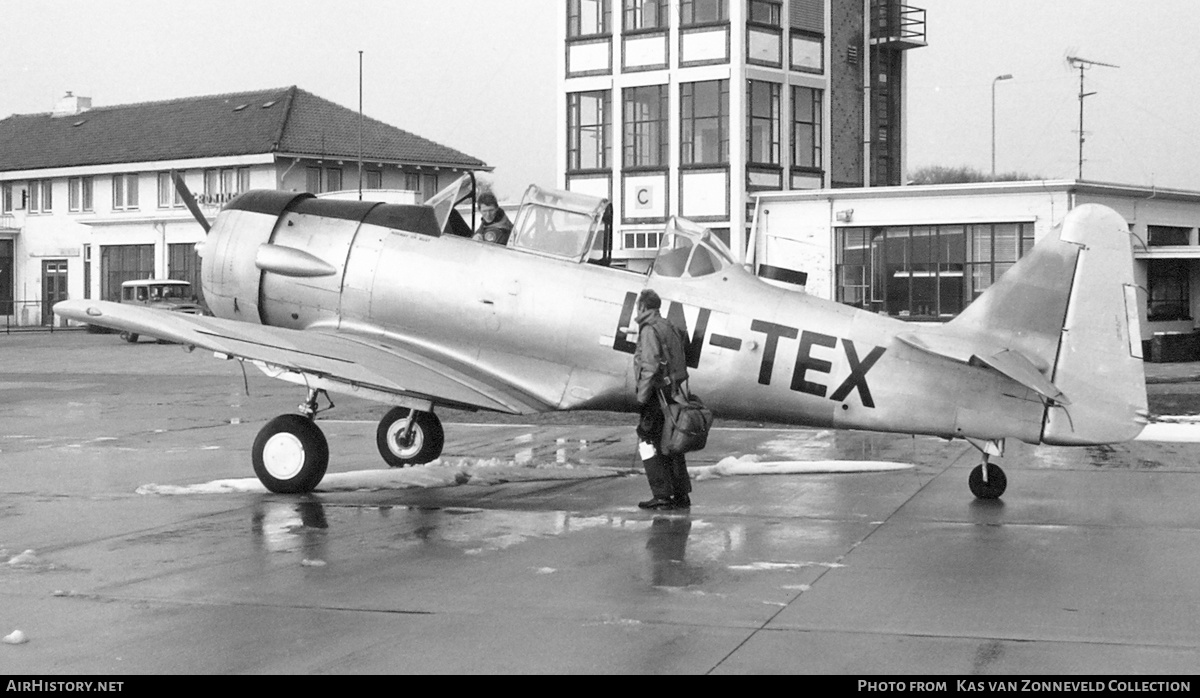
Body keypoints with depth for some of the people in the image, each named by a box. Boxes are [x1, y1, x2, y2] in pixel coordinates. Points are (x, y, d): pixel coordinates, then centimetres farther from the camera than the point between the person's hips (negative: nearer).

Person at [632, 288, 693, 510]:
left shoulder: (649, 330, -12)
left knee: (647, 443, -3)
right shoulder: (670, 327, 15)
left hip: (658, 392, -8)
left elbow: (650, 367, -20)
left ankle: (662, 494, -8)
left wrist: (641, 397, -17)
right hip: (674, 391, 9)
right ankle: (682, 495, 16)